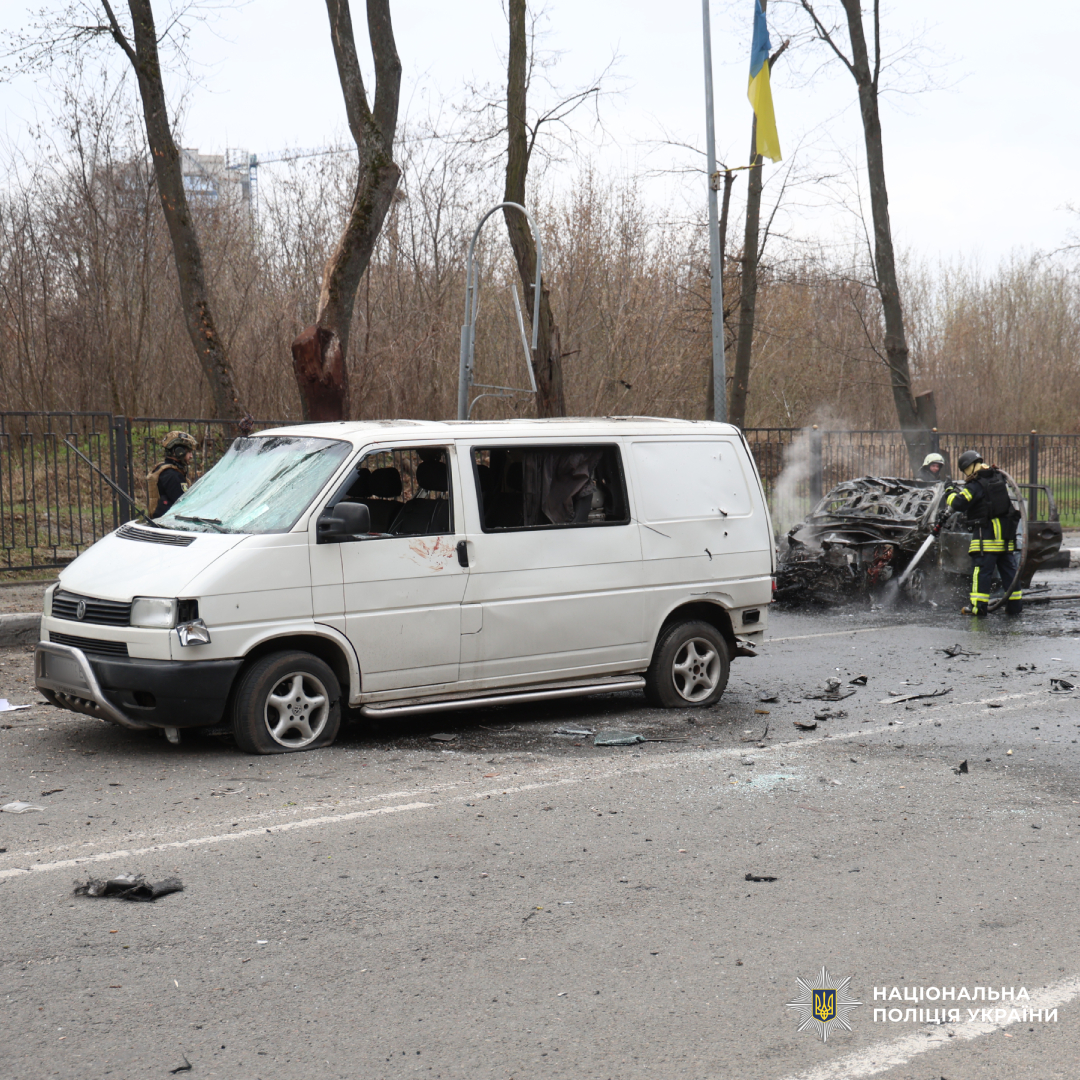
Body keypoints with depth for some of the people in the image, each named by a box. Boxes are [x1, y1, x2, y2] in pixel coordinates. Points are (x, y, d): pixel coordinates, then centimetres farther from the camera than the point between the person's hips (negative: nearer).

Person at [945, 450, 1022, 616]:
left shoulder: (975, 486, -11)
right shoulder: (1000, 481, 12)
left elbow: (958, 503, -18)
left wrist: (950, 494, 2)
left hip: (986, 534, -7)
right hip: (1006, 535, 7)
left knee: (981, 571, -5)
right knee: (1009, 570, 12)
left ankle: (979, 606, -9)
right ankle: (1015, 604, 15)